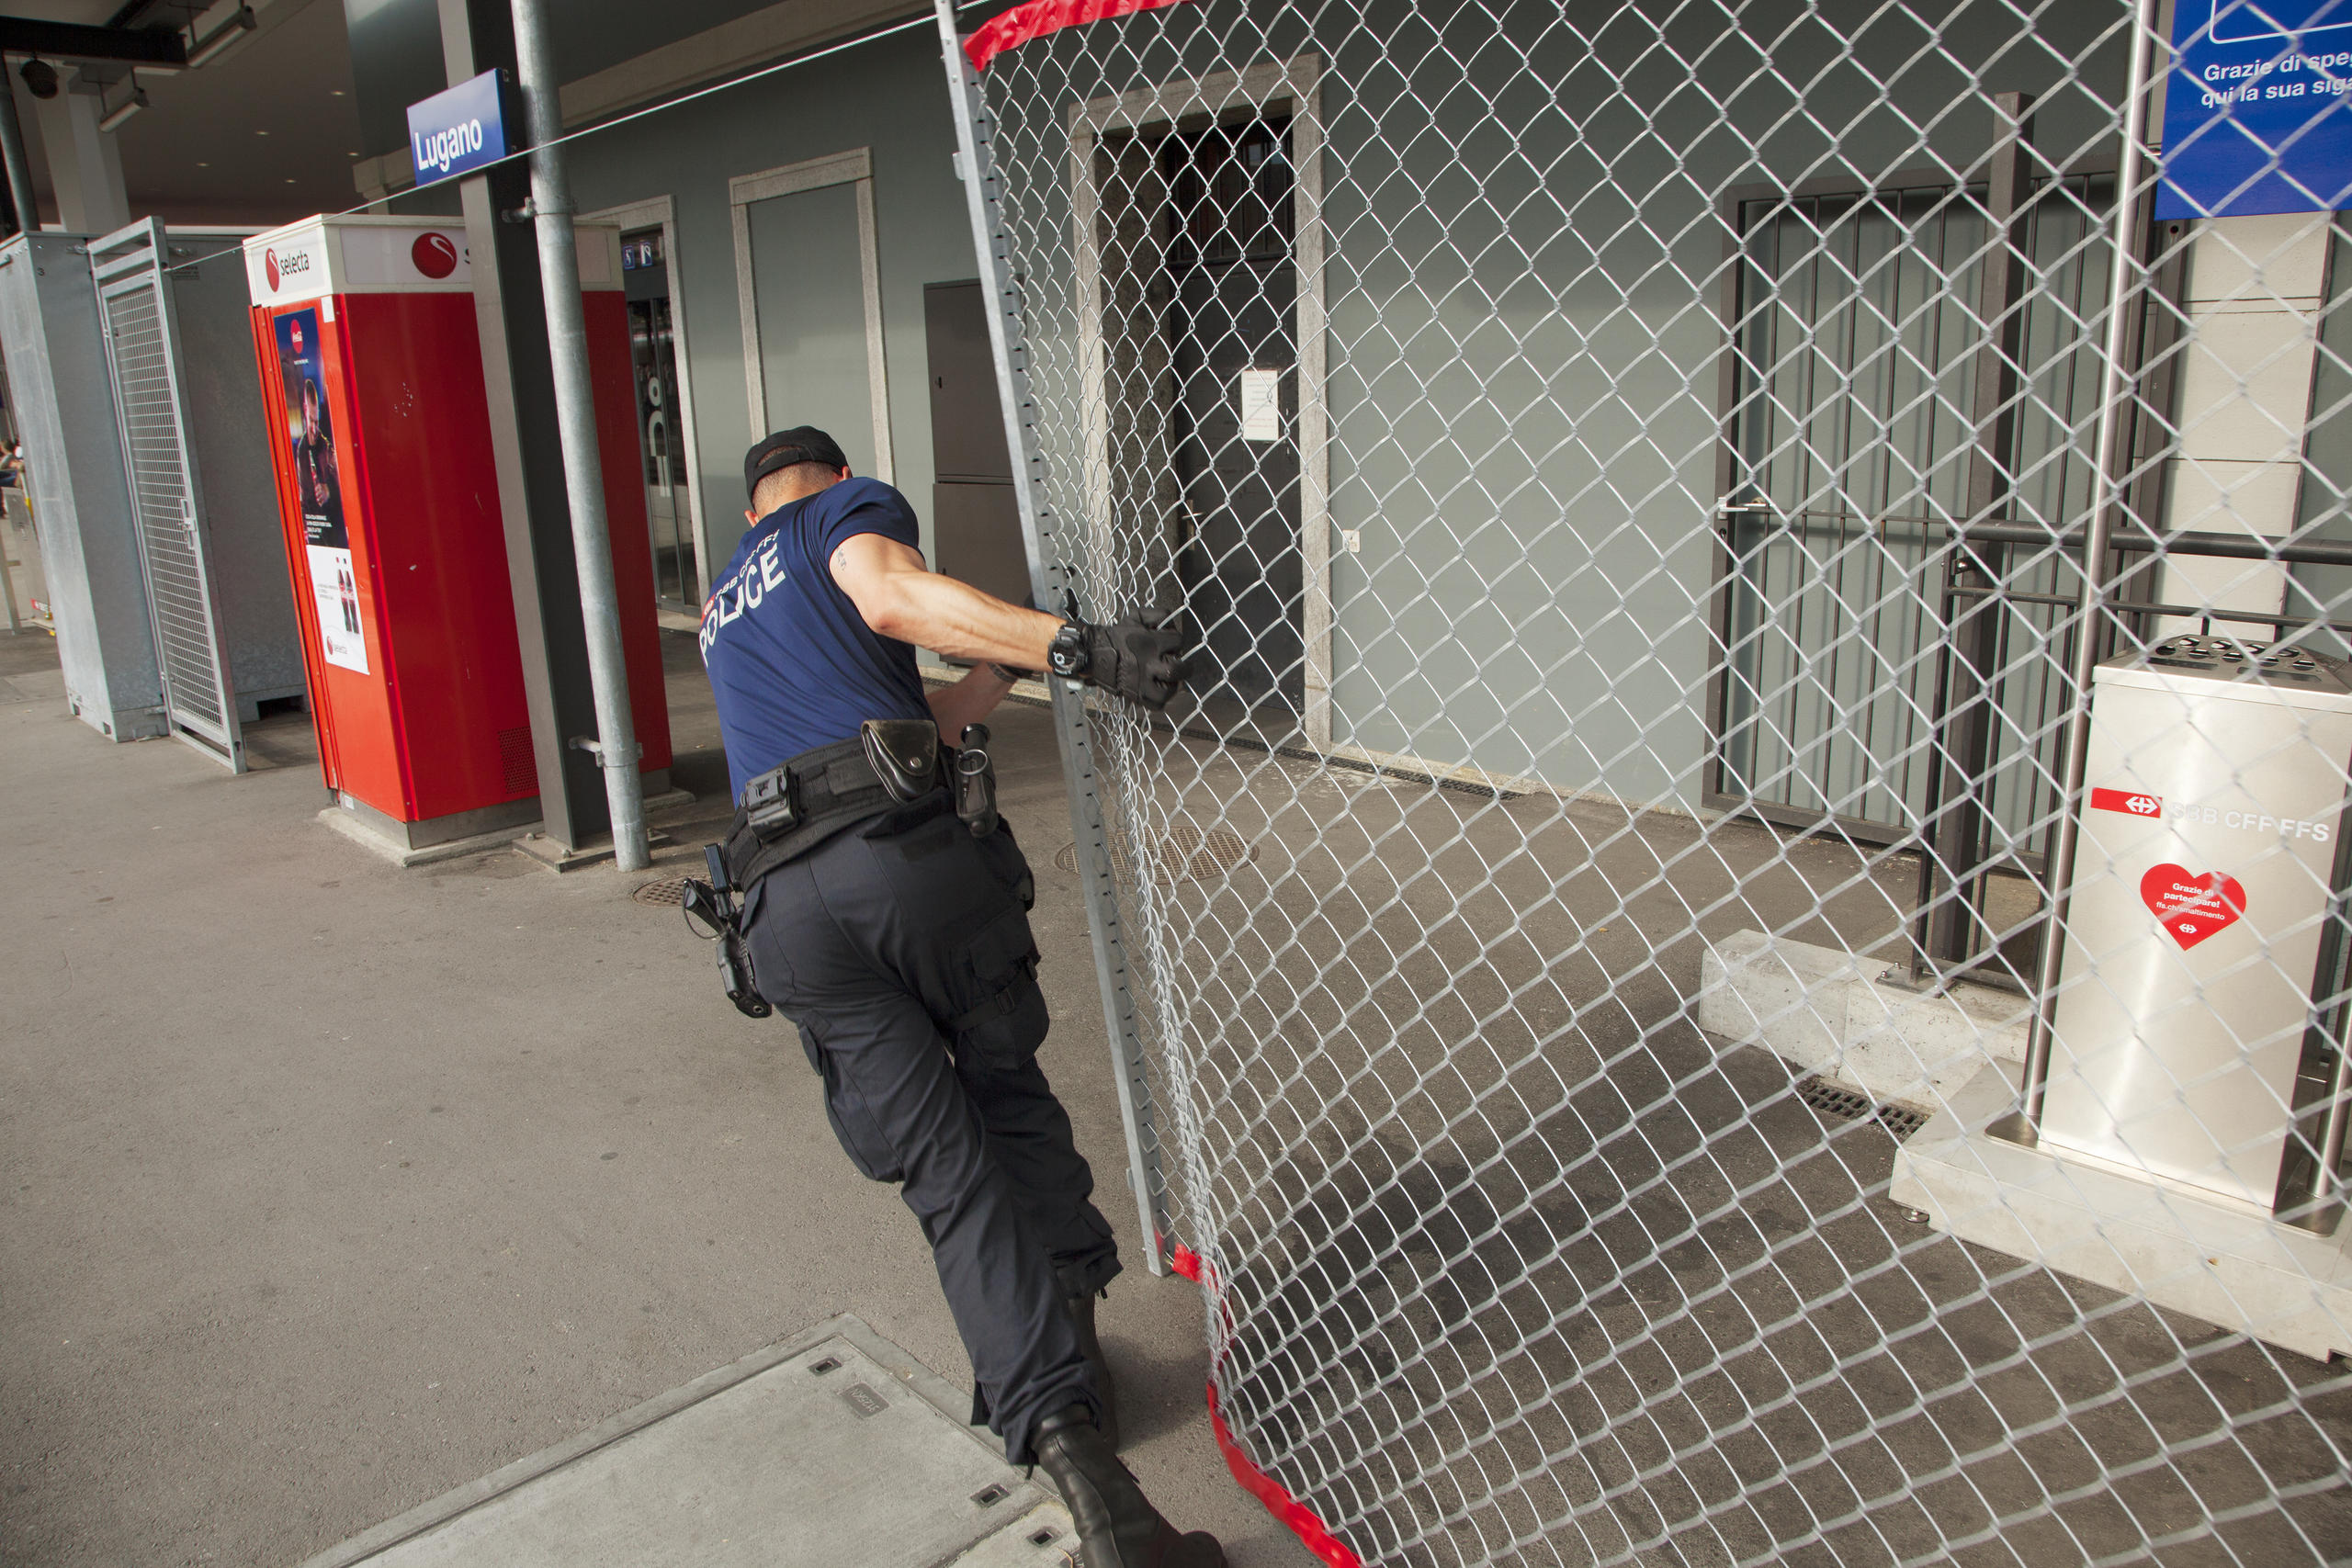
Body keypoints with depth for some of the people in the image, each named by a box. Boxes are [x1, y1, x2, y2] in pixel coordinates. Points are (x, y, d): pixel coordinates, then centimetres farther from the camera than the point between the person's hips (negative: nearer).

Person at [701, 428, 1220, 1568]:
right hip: (908, 855, -4)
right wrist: (1075, 647, -20)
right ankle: (1070, 1313, 16)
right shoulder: (850, 503, 16)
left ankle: (1054, 1419, -9)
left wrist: (999, 677, 37)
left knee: (948, 1171, 2)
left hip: (784, 908, 4)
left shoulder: (726, 609, 36)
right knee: (1010, 1097, 18)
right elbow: (891, 596, -9)